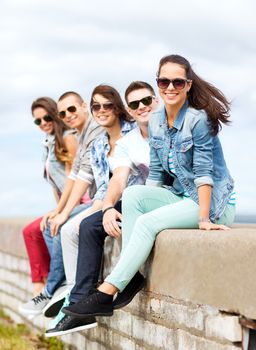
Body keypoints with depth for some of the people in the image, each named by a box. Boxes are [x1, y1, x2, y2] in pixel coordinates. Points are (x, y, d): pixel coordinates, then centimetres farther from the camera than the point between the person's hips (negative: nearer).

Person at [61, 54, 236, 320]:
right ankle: (131, 277, -20)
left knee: (147, 222, -25)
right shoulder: (155, 124, 6)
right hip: (182, 197, 7)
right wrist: (138, 206, 1)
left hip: (214, 202, -6)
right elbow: (155, 175, 9)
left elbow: (203, 172, -18)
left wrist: (204, 219, -23)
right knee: (132, 193, -17)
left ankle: (105, 295, -24)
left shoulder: (198, 119, -15)